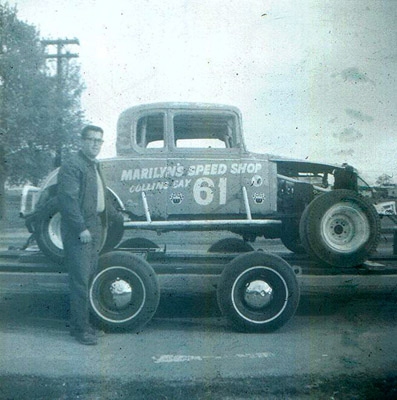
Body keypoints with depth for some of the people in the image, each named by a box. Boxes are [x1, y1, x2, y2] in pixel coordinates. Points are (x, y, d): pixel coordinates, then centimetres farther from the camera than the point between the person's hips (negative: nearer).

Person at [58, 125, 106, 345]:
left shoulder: (94, 165, 18)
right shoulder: (72, 165, -12)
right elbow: (68, 200, -19)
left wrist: (98, 226, 17)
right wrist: (81, 228, -21)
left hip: (93, 228, 9)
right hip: (78, 231, -9)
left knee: (89, 277, 13)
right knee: (80, 281, -6)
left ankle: (82, 323, 24)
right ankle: (80, 329, 2)